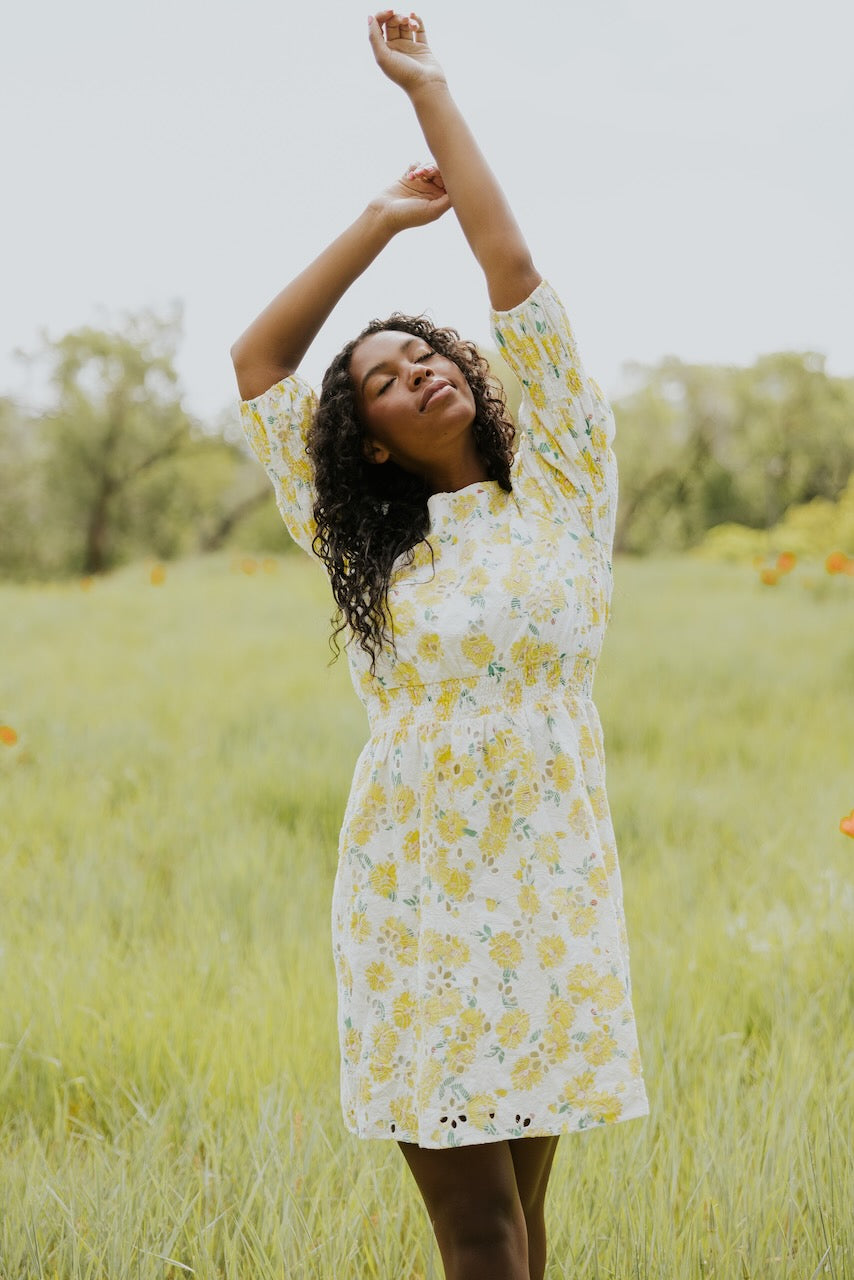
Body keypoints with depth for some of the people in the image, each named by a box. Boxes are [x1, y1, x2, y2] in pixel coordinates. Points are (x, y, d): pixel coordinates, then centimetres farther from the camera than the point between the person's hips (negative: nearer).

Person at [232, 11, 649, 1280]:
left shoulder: (561, 488, 6)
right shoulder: (367, 544, 9)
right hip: (412, 893, 0)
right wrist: (382, 218, 14)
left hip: (550, 888, 0)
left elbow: (513, 272, 3)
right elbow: (256, 362, 13)